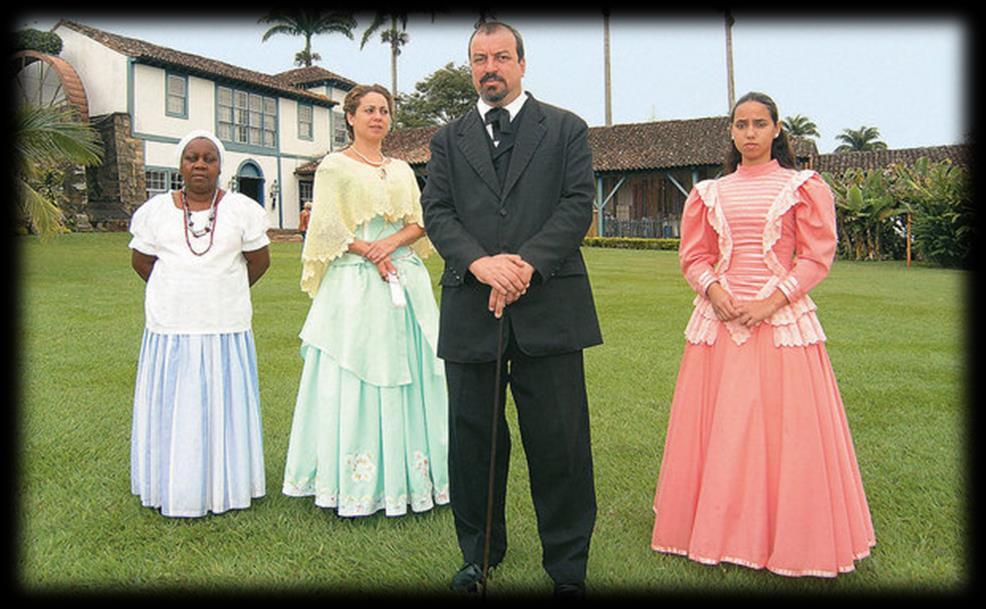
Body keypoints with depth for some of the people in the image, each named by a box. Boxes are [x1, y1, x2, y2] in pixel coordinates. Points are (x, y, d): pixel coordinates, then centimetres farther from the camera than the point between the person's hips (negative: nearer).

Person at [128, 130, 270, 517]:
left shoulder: (243, 209, 0)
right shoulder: (155, 210, 4)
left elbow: (260, 261, 8)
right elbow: (141, 261, 15)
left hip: (226, 329, -1)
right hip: (170, 329, 1)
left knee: (224, 405, 6)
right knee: (171, 407, 6)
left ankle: (225, 486, 19)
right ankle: (174, 487, 20)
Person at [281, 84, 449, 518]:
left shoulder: (402, 170, 18)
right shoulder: (334, 166, 4)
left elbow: (420, 222, 9)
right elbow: (329, 227, -5)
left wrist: (392, 242, -9)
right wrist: (371, 253, -14)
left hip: (406, 282, 5)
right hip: (354, 284, -4)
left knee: (406, 374, 5)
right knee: (354, 378, -3)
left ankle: (406, 475, 15)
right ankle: (355, 482, 5)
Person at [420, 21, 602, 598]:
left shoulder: (567, 129, 10)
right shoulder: (449, 139, 16)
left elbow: (578, 205, 0)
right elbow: (436, 211, 4)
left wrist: (527, 262, -14)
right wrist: (480, 262, -14)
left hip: (549, 307, -2)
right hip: (470, 312, 2)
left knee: (560, 442, 2)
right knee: (472, 438, 10)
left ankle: (568, 566, 19)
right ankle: (480, 554, 30)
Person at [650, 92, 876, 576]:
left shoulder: (803, 187, 5)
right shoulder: (710, 193, 12)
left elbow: (817, 256, -1)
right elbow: (694, 256, 11)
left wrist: (771, 302, -12)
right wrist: (715, 292, -8)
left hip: (781, 318, -2)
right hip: (719, 318, 3)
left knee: (785, 425, -1)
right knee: (717, 426, 5)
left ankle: (788, 535, 15)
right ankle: (716, 528, 19)